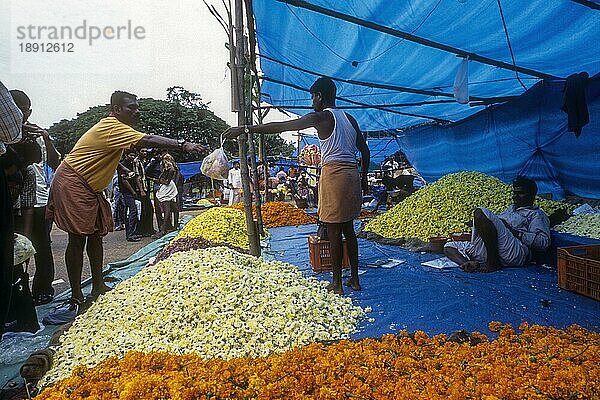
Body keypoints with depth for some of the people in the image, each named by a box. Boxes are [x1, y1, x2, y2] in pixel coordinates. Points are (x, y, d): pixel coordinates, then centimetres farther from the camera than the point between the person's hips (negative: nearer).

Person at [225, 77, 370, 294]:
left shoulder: (321, 117, -6)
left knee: (334, 232, 0)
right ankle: (354, 279, 22)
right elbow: (365, 150, 19)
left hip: (334, 174, -8)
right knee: (348, 229, 15)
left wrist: (245, 129, -10)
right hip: (352, 175, 8)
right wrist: (363, 178, 30)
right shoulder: (349, 119, 17)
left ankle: (337, 283, 8)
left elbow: (280, 127, -12)